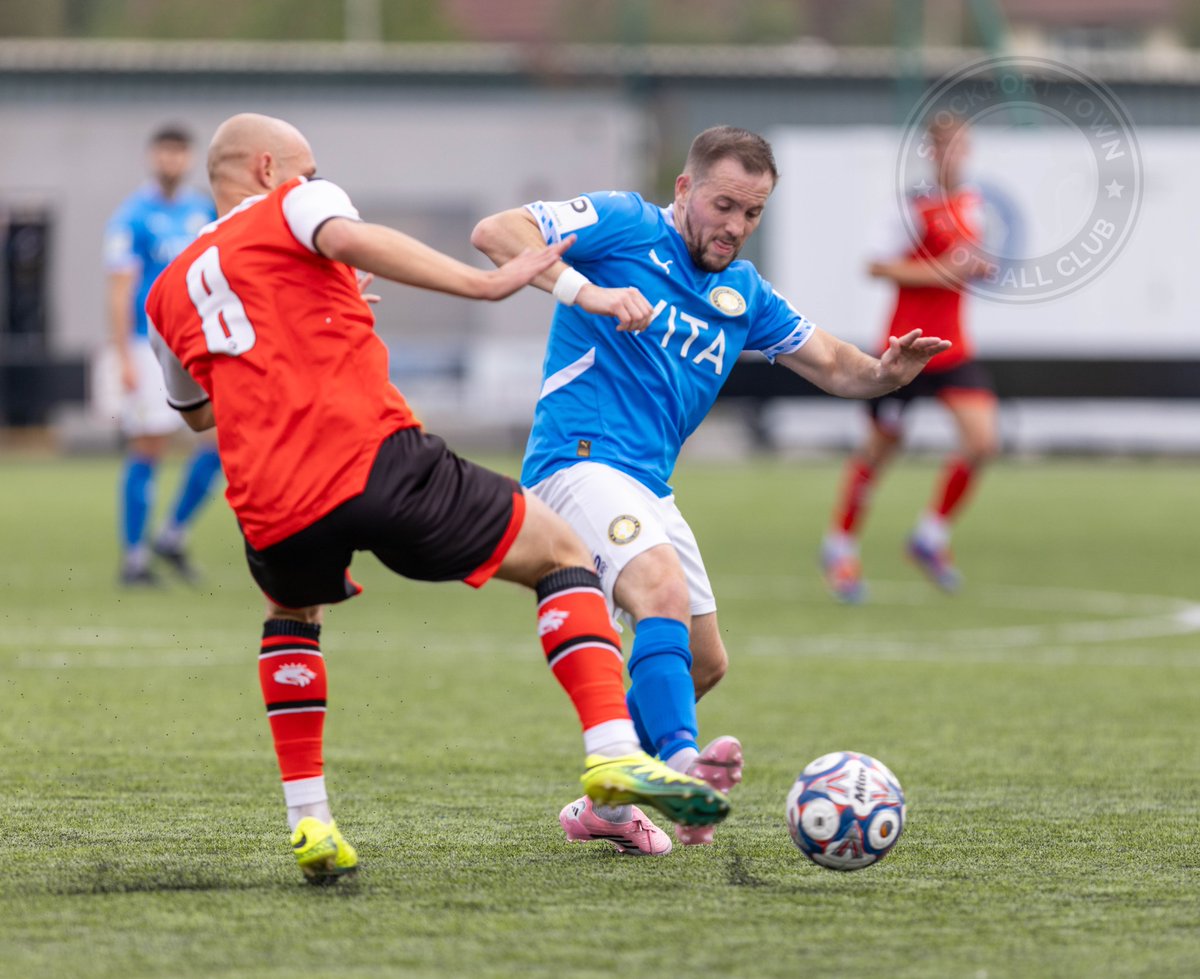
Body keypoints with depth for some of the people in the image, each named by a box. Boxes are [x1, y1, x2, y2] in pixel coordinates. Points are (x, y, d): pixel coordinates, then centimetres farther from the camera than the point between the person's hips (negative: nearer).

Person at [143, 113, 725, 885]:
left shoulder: (169, 292, 27)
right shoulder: (294, 205, 14)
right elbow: (351, 240, -11)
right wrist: (483, 284, -14)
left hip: (271, 510, 4)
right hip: (374, 459, -4)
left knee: (290, 611, 38)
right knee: (561, 554, 12)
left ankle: (309, 820, 21)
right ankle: (614, 754, -9)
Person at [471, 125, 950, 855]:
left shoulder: (743, 294, 16)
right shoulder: (625, 226, -5)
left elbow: (832, 365, 18)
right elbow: (496, 233, -15)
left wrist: (885, 372, -6)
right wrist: (585, 292, -29)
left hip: (649, 486, 9)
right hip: (581, 459, -9)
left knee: (704, 661, 11)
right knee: (664, 590, -32)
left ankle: (605, 806, 25)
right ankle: (679, 763, -48)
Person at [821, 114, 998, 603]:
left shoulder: (972, 202, 6)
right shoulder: (921, 208, -15)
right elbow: (878, 266, -16)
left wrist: (978, 268, 1)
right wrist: (940, 272, -22)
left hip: (952, 351, 5)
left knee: (982, 439, -10)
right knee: (882, 444, 7)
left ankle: (931, 535, 9)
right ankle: (840, 544, 27)